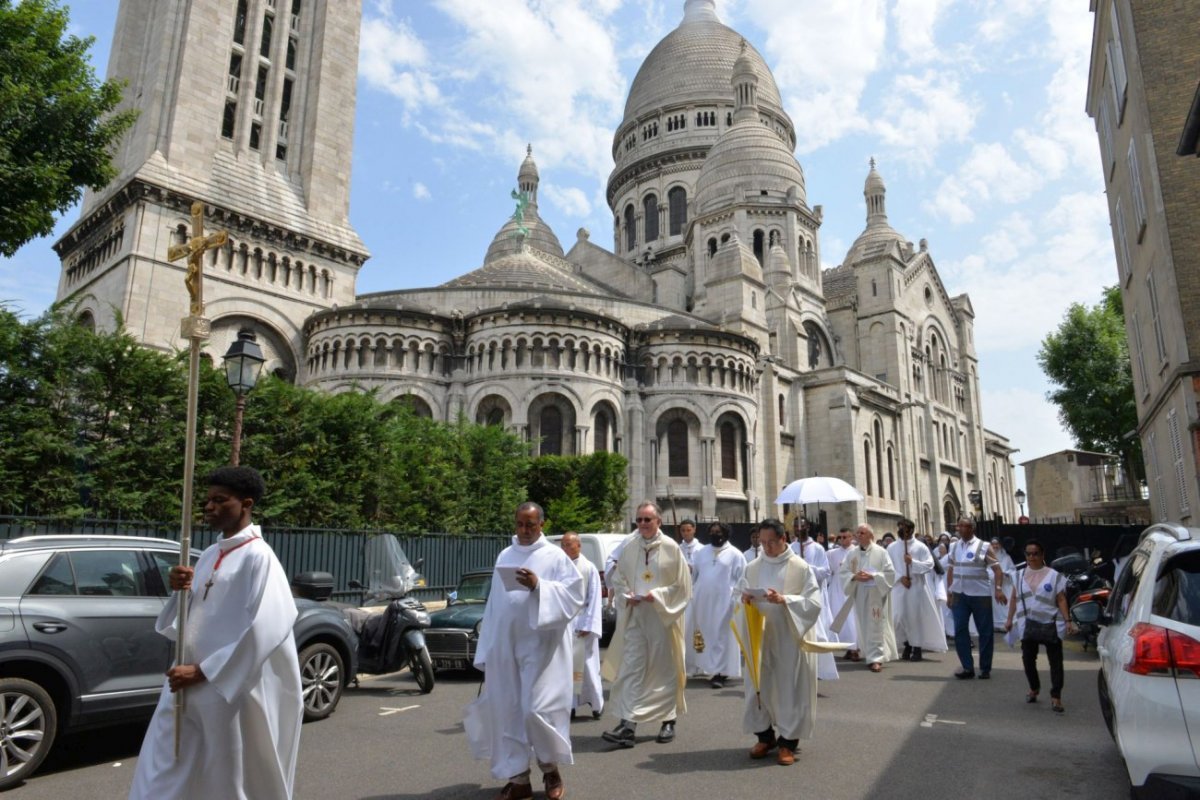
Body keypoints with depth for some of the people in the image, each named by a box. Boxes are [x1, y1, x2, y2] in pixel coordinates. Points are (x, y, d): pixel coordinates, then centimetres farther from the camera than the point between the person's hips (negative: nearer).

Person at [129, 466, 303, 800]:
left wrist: (202, 671, -16)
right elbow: (192, 618, 16)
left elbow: (261, 630, -19)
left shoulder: (257, 557, -14)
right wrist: (181, 591, -4)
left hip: (232, 688, -7)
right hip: (187, 682, 8)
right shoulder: (210, 554, 10)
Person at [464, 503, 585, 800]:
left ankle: (550, 768, 19)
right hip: (506, 645, 5)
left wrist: (539, 586, -22)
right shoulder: (504, 556, 12)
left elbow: (574, 594, -9)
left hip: (541, 645, -4)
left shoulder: (556, 556, -1)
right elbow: (494, 604, 14)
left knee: (537, 709, -6)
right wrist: (487, 649, 11)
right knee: (507, 710, 5)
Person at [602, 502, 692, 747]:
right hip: (634, 617, 3)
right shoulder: (629, 548, 2)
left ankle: (668, 722, 23)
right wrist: (626, 595, -6)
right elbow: (617, 578, 12)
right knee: (631, 669, -3)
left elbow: (683, 585, -4)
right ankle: (628, 724, -2)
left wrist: (658, 595, -14)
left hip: (663, 617, -2)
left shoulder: (671, 548, -7)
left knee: (664, 669, 8)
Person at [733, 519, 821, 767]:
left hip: (789, 639, -3)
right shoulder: (752, 567, 6)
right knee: (759, 685, 6)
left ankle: (788, 741, 16)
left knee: (790, 688, 3)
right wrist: (744, 599, -13)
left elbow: (814, 603, -10)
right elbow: (740, 597, 10)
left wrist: (785, 600, -22)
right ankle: (765, 736, 23)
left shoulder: (801, 568, -4)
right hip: (760, 637, 3)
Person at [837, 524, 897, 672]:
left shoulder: (881, 552, -4)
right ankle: (872, 655, 24)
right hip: (859, 594, 4)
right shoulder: (852, 553, 6)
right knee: (863, 626, 9)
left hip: (876, 594, -4)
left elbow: (890, 572, -8)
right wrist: (854, 577, -15)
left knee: (875, 626, -5)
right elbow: (844, 572, 5)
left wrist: (872, 576, -19)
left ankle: (876, 658, -3)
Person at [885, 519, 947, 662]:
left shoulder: (920, 546, -2)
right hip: (899, 588, 2)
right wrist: (900, 577, -12)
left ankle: (917, 647, 11)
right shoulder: (892, 547, 4)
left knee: (917, 617, 1)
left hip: (917, 587, -2)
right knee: (900, 617, 4)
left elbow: (929, 564, -8)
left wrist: (913, 562, -20)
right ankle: (907, 645, 20)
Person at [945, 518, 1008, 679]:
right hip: (959, 594, 3)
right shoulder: (954, 547, 8)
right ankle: (968, 667, 9)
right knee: (960, 630, 1)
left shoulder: (983, 546, -3)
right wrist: (949, 593, 9)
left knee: (985, 632, 5)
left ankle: (985, 668, 17)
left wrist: (998, 589, -20)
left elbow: (996, 569, -7)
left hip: (980, 594, -3)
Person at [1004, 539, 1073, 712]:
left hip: (1050, 624, -3)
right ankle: (1034, 688, 30)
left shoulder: (1054, 576, -2)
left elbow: (1061, 600, -4)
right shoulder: (1020, 575, 8)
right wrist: (1010, 620, 8)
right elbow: (1014, 598, 11)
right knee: (1028, 658, 10)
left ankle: (1056, 696, 3)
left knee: (1055, 660, -2)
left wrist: (1067, 620, -13)